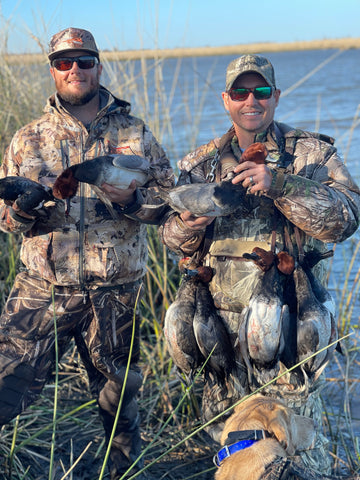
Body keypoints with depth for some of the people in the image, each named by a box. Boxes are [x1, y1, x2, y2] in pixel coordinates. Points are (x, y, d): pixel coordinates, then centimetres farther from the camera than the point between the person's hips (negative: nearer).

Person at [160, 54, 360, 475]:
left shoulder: (312, 153, 0)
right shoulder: (200, 164, 10)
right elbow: (173, 238, 10)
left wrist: (279, 184, -26)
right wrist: (186, 225, -14)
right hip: (221, 328, 4)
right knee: (222, 433, 16)